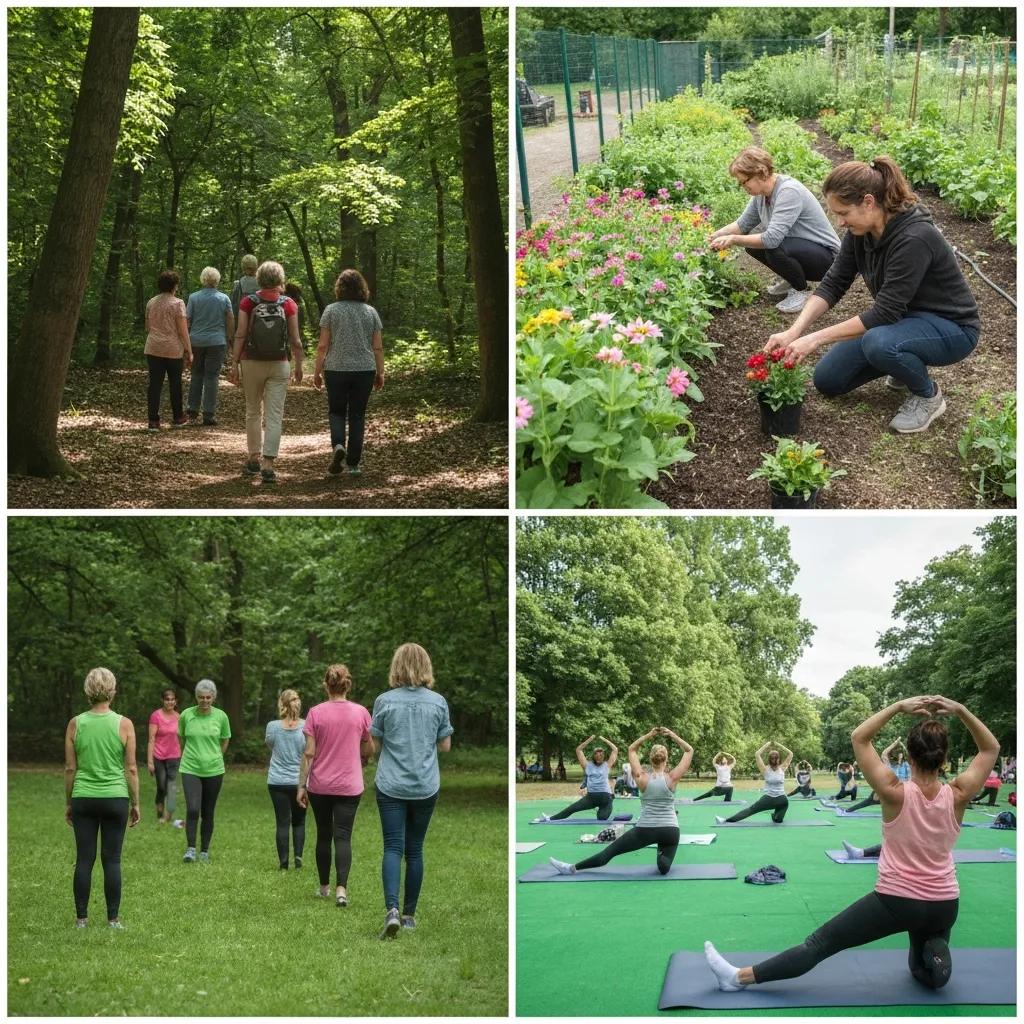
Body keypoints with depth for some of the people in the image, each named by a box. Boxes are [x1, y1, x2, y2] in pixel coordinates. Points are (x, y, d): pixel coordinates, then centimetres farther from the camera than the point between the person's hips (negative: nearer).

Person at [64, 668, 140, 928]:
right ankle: (113, 918, 8)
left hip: (84, 799, 1)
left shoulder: (75, 724, -2)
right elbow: (131, 769, -4)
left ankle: (81, 917, 10)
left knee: (84, 859, 7)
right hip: (115, 799, -1)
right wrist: (135, 803, 5)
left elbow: (70, 768, 1)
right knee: (112, 860, 4)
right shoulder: (124, 724, -6)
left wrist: (68, 802, 12)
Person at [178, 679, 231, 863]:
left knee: (208, 813, 7)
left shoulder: (221, 716, -3)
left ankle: (204, 851, 19)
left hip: (214, 770, 1)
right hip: (190, 770, -1)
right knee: (192, 809, -16)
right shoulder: (186, 715, -4)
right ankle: (190, 848, -6)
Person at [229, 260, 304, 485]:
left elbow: (240, 335, -6)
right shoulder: (288, 304, -4)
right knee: (274, 416, 0)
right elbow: (295, 340, -4)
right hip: (279, 365, -1)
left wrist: (235, 363, -1)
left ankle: (254, 459, 23)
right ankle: (268, 465, -8)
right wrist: (299, 365, 8)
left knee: (253, 412, 17)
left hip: (252, 363, 1)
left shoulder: (248, 302, -4)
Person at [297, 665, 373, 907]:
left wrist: (301, 785, -2)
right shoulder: (361, 713, -5)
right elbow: (369, 750, 4)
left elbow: (309, 753, -7)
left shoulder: (315, 713, -6)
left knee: (323, 835, 15)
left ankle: (324, 887, 26)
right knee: (343, 836, -1)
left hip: (319, 785, 1)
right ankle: (341, 888, -17)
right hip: (349, 786, -1)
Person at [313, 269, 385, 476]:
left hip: (337, 370, -1)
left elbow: (323, 346, -4)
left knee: (336, 411, 14)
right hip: (365, 370, 1)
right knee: (357, 415, 8)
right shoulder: (371, 312, 3)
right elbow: (378, 347, 3)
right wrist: (380, 373, 11)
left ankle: (338, 445, -12)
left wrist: (318, 372, 3)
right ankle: (353, 463, 8)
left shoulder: (331, 310, -3)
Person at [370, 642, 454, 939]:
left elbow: (375, 746, 0)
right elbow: (445, 745, 5)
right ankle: (409, 914, 18)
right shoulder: (438, 702, -2)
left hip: (391, 786, -2)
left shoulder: (385, 701, -7)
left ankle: (392, 909, -21)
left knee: (393, 848, -3)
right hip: (426, 787, 2)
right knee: (414, 850, 12)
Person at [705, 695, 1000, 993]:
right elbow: (991, 748, 4)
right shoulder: (957, 796, -9)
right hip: (945, 905, 3)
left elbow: (859, 737, -9)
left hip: (896, 900, -3)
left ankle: (739, 977, -1)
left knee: (820, 943, 1)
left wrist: (898, 707, -13)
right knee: (925, 971, 29)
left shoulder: (896, 794, -17)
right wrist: (960, 711, -8)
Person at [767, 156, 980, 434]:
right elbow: (834, 284, -6)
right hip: (902, 319, 8)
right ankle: (910, 364, 18)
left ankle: (928, 395, -8)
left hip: (949, 328, -8)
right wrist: (794, 332, -20)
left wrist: (816, 338, -31)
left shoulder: (914, 238, -33)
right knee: (827, 380, 2)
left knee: (879, 343, -37)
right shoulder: (861, 231, -9)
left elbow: (884, 312, -33)